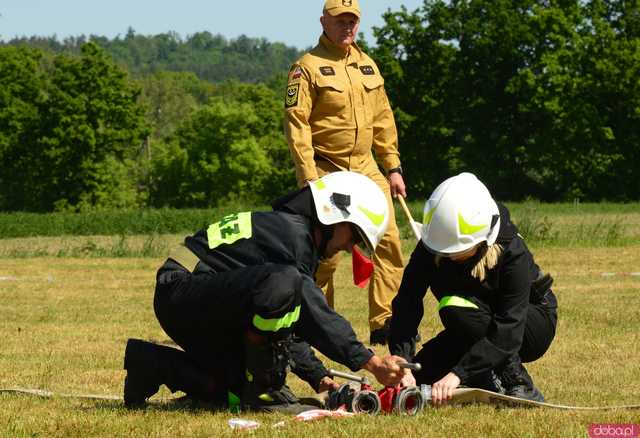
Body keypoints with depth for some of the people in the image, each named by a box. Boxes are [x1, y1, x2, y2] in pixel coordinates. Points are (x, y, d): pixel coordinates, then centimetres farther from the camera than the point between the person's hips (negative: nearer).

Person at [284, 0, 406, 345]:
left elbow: (383, 120, 19)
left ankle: (385, 323, -4)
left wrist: (393, 167, 14)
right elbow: (296, 124, -12)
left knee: (388, 239, -5)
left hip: (367, 168, 6)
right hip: (327, 171, -6)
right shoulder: (308, 67, -6)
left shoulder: (367, 65, 14)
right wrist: (308, 178, -19)